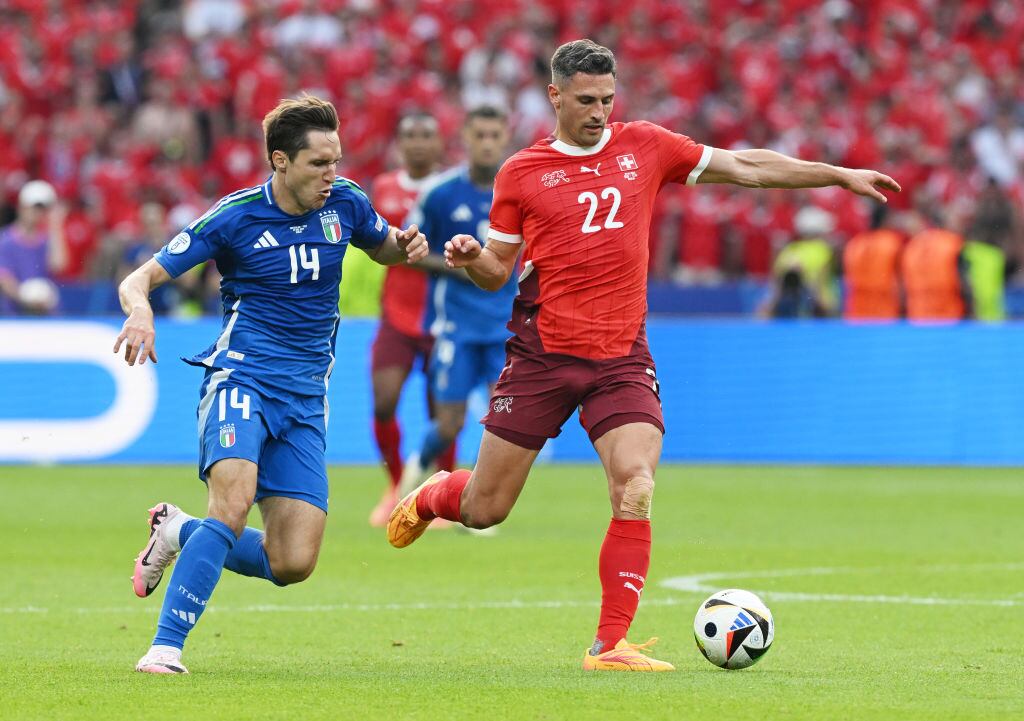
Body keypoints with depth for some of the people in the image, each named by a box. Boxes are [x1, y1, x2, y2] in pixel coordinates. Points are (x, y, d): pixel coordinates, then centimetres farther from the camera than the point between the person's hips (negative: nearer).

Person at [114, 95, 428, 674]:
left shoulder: (345, 203, 3)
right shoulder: (235, 217, -8)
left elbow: (383, 247, 26)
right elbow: (139, 279, -4)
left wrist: (406, 246, 0)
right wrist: (140, 309, -29)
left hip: (306, 398, 4)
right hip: (242, 377, -4)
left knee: (293, 563, -5)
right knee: (234, 501, -32)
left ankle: (180, 533, 21)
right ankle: (166, 646, -26)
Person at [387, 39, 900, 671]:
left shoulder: (645, 146, 7)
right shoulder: (522, 172, 2)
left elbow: (745, 167, 11)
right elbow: (498, 269, 9)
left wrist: (842, 175, 9)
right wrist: (470, 258, -14)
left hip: (622, 357, 1)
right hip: (542, 353, -1)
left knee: (636, 493, -17)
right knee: (483, 510, 3)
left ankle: (611, 645, -11)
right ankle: (430, 498, 39)